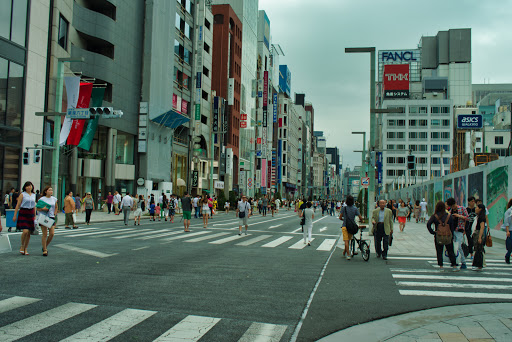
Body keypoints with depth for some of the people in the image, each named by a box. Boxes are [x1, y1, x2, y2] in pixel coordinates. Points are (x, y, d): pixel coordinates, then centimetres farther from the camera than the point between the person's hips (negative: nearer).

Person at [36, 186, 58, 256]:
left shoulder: (54, 199, 9)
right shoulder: (42, 199, -3)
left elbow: (56, 207, 22)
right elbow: (38, 208, -1)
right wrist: (43, 209, -19)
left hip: (51, 217, 4)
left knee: (52, 233, -4)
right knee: (45, 234, -3)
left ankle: (45, 246, 19)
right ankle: (44, 250, 6)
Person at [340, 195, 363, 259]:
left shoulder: (344, 208, -7)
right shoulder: (355, 209, -5)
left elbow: (340, 217, -4)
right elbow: (360, 218, -7)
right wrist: (361, 220, 17)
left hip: (345, 226, -2)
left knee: (346, 241, -3)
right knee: (348, 240, 18)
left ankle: (348, 255, -10)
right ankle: (345, 252, 30)